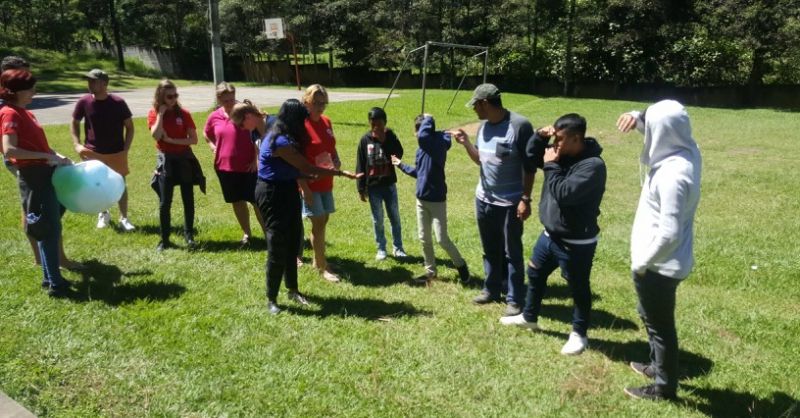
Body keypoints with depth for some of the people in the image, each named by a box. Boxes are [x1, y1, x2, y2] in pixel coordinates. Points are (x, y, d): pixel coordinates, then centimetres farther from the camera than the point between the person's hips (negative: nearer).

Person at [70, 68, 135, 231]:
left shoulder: (118, 102, -11)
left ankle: (123, 218, 15)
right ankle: (103, 213, 33)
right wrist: (77, 144, -4)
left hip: (116, 153, -1)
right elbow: (75, 124, 8)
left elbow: (129, 126, -2)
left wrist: (126, 149, -8)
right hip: (92, 153, 2)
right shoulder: (84, 102, -7)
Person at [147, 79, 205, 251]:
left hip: (184, 158, 0)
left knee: (188, 199, 6)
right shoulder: (154, 114, -1)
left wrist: (171, 140, -14)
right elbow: (156, 135, -19)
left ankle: (189, 235, 20)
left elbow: (194, 139, -7)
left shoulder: (183, 113, -3)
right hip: (165, 160, 0)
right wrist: (161, 114, -17)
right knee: (164, 203, 1)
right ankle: (164, 239, 11)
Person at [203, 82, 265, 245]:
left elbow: (260, 136, -5)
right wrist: (214, 148, 5)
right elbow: (206, 135, 21)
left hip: (248, 167, -4)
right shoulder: (214, 117, 1)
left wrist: (257, 158, -8)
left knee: (257, 201, 0)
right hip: (224, 166, 4)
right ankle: (246, 233, 29)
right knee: (237, 201, 14)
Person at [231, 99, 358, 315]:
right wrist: (340, 172, -16)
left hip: (287, 190, 10)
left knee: (292, 241, 15)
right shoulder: (280, 141, -23)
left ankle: (293, 290, 29)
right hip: (272, 194, -10)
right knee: (277, 246, -5)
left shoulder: (284, 137, 9)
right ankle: (271, 299, 7)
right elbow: (306, 168, -20)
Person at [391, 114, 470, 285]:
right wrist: (401, 165, 24)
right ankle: (431, 271, 28)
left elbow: (423, 136, -39)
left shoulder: (438, 144, -18)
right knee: (424, 238, 14)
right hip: (421, 199, 8)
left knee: (442, 239, -2)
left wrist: (428, 119, -21)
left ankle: (461, 265, 20)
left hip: (436, 200, -8)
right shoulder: (422, 148, 8)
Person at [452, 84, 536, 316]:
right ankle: (491, 289, 34)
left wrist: (525, 199, -16)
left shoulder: (519, 125, -17)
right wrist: (466, 143, -2)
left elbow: (530, 166, -15)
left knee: (512, 252, 5)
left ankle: (515, 299, 16)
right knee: (490, 249, 19)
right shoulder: (484, 126, 4)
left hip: (510, 202, -7)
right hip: (484, 199, 7)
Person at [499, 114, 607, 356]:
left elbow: (564, 194, -33)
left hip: (576, 243, -9)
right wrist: (540, 137, -4)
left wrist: (551, 166, -22)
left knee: (578, 289, 9)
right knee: (535, 273, 21)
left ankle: (579, 334, 28)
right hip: (550, 234, 9)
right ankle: (529, 317, 42)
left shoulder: (592, 165, -25)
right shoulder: (563, 154, 1)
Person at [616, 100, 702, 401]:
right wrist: (638, 117, -6)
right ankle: (658, 366, 48)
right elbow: (658, 128, 16)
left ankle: (664, 386, 30)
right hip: (665, 261, 9)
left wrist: (641, 263, -16)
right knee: (653, 318, 27)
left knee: (659, 324, 10)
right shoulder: (686, 151, -3)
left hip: (659, 264, -9)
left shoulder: (672, 175, -30)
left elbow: (669, 233, -30)